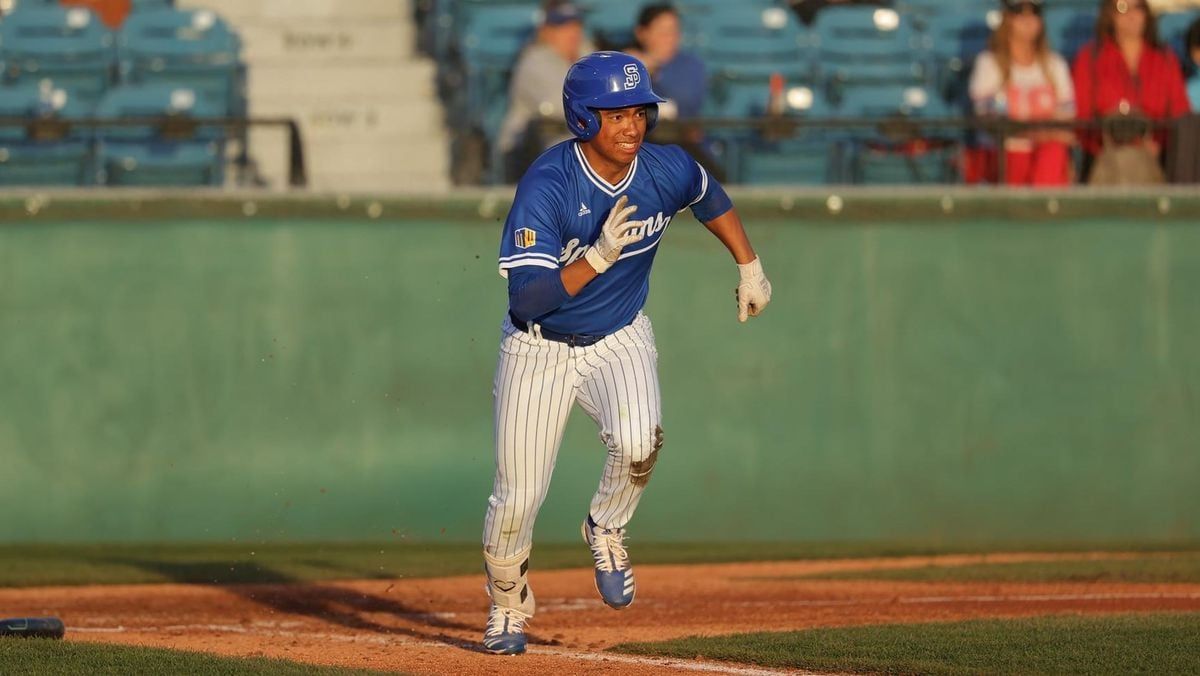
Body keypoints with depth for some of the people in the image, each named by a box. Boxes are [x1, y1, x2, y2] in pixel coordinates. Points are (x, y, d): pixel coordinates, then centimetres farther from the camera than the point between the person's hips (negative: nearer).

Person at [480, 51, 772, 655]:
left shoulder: (667, 171, -13)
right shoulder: (546, 186, -27)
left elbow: (711, 199, 13)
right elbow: (527, 298, -33)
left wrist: (750, 268, 18)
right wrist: (599, 255, -42)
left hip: (619, 340, 2)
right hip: (539, 349, -2)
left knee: (638, 443, -29)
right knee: (517, 498, -2)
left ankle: (606, 531, 4)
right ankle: (507, 607, 29)